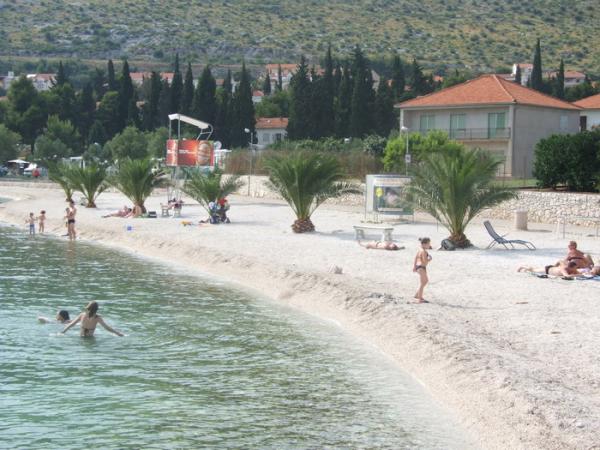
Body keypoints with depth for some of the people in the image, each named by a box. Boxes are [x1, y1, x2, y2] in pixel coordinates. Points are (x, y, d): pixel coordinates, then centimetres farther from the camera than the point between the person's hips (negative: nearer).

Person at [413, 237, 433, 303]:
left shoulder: (420, 250, 9)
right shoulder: (424, 252, -21)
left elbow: (416, 257, 17)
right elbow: (425, 261, -25)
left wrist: (414, 266, 24)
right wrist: (429, 258, -7)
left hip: (418, 266, 10)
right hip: (421, 267, -10)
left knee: (426, 280, 23)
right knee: (422, 283, -2)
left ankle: (417, 295, 28)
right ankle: (420, 299, 3)